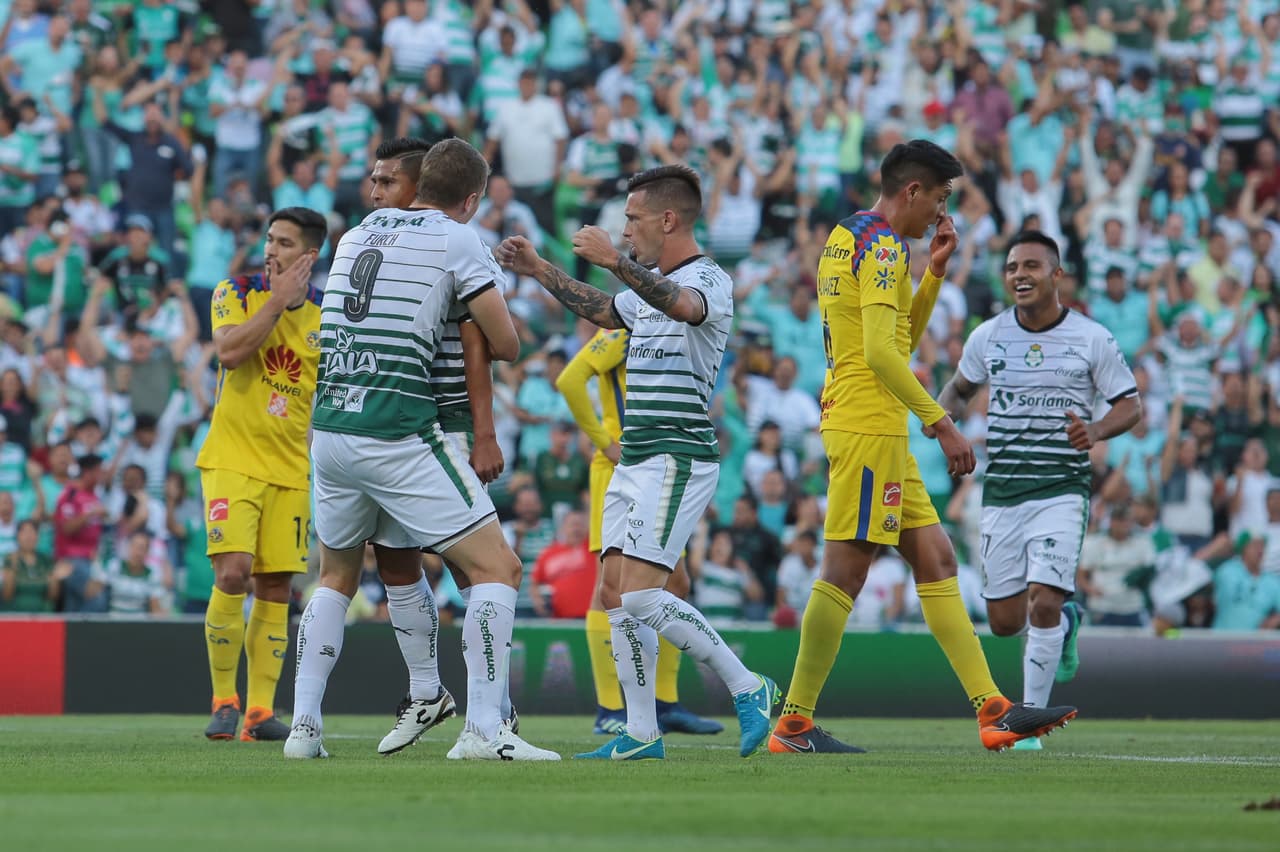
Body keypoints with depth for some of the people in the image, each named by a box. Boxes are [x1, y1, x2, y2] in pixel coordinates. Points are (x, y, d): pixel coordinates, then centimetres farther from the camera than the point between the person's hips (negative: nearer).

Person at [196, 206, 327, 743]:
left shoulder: (327, 316, 4)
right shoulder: (236, 292, -2)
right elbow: (228, 352, -20)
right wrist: (279, 299, -17)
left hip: (292, 471, 3)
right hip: (232, 460, -3)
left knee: (275, 588, 2)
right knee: (233, 574, -16)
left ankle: (259, 712, 6)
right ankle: (223, 700, -4)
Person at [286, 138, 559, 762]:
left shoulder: (356, 234, 16)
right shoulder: (458, 241, -2)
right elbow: (506, 344, 1)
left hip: (330, 430, 6)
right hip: (400, 436, -6)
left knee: (337, 577, 24)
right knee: (497, 569, 0)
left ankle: (304, 726, 14)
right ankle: (483, 729, -10)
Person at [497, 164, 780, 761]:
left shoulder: (709, 279, -11)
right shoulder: (650, 288, 18)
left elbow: (683, 305, -35)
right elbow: (601, 311, 39)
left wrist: (616, 263, -47)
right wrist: (539, 271, 35)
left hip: (677, 459, -10)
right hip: (633, 460, 10)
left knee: (640, 595, -17)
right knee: (615, 594, 4)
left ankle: (748, 689, -8)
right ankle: (641, 734, 7)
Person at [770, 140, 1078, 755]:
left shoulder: (846, 238, 19)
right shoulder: (881, 244, -11)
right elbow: (881, 352, -21)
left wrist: (934, 271, 18)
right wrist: (941, 423, -19)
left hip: (879, 431, 11)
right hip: (868, 423, -11)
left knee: (935, 560, 8)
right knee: (846, 569, -9)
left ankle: (991, 708, 6)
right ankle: (794, 724, -7)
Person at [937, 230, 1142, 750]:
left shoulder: (1092, 339, -2)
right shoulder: (988, 337, 5)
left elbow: (1130, 405, 4)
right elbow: (961, 387, 22)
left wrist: (1095, 431, -17)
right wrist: (943, 413, -1)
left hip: (1062, 489, -3)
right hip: (1001, 491, 3)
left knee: (1042, 603, -18)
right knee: (1004, 622, 5)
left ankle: (1031, 717, -3)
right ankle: (1065, 620, 40)